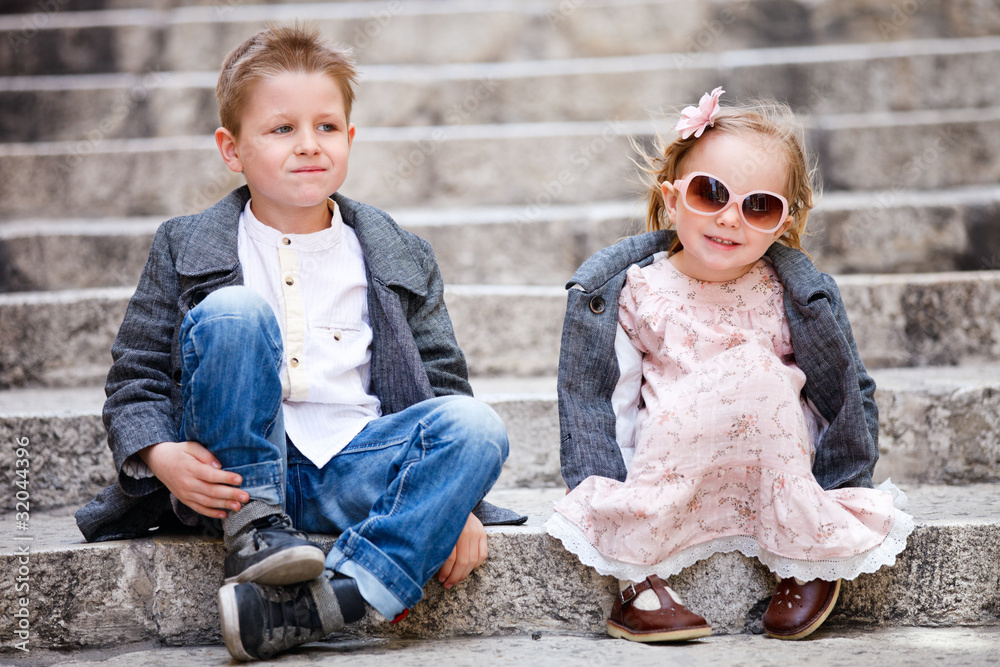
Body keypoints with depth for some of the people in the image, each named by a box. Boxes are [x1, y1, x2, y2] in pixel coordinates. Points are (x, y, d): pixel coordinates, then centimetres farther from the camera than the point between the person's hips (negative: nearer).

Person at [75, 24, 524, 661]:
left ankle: (320, 601, -40)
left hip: (350, 465, 3)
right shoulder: (184, 249, 8)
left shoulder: (402, 259, 13)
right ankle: (254, 530, -22)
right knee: (234, 311, -26)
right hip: (238, 468, -2)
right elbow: (135, 378, 7)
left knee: (477, 425, -27)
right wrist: (159, 455, -16)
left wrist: (459, 503, -4)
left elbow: (444, 382, 13)